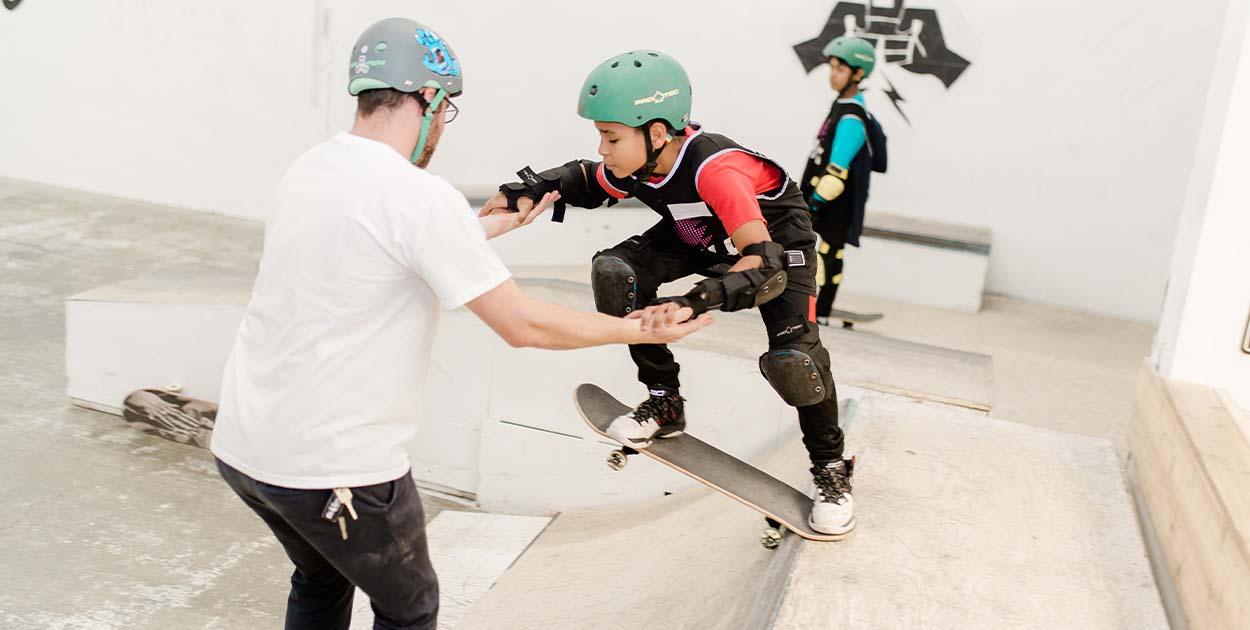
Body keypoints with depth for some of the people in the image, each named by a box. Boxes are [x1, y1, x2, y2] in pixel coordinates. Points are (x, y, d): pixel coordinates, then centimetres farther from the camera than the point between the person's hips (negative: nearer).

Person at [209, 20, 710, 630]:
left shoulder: (308, 170, 4)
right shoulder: (421, 197, -20)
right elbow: (522, 324, -16)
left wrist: (496, 225, 28)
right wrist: (637, 329, -3)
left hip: (241, 442, 8)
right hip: (334, 465, -8)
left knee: (320, 578, 31)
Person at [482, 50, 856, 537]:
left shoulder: (713, 169, -42)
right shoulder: (637, 165, -20)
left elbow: (761, 263, -48)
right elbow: (589, 182, 3)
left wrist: (694, 303, -63)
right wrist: (532, 189, -16)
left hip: (776, 239, -6)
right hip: (700, 235, 6)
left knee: (792, 357, -23)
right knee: (615, 271, -17)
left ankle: (831, 467, 8)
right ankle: (664, 403, -2)